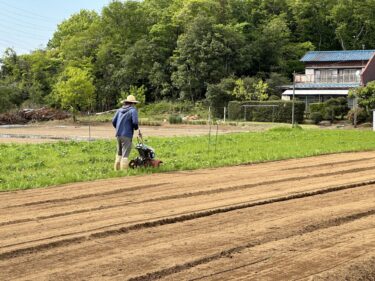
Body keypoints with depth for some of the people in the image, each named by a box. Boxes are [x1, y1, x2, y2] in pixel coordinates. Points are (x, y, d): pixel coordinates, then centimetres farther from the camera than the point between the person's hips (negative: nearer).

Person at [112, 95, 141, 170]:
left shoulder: (119, 110, 12)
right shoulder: (133, 110, -6)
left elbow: (113, 121, 8)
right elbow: (135, 122, -18)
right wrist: (136, 128, 3)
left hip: (118, 134, 6)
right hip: (127, 135, -6)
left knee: (119, 153, 19)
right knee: (125, 154, -4)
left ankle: (117, 170, 23)